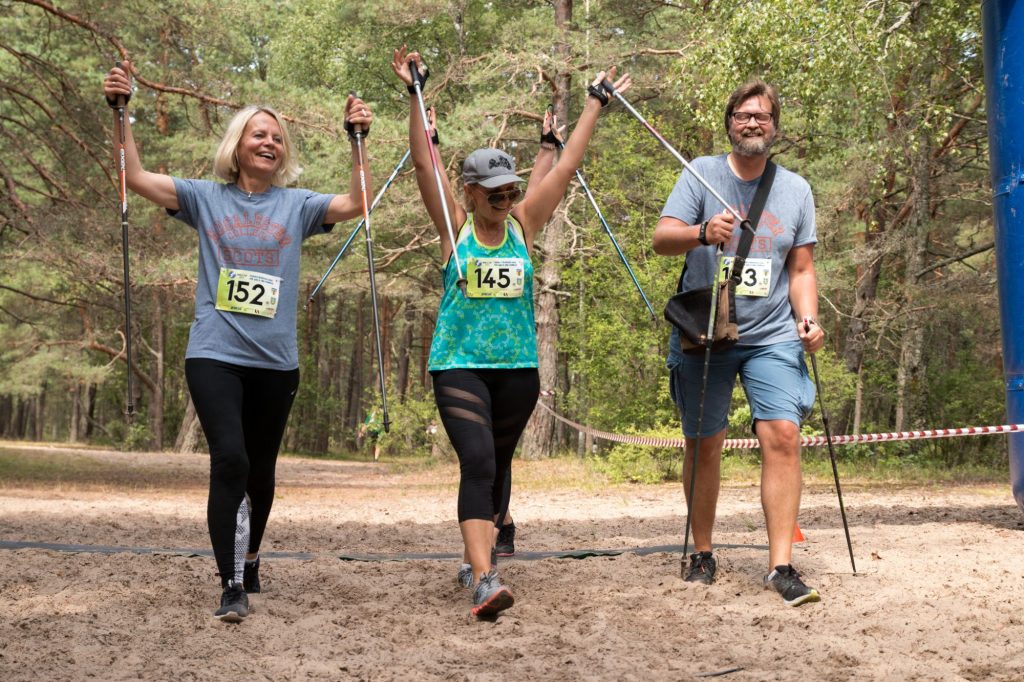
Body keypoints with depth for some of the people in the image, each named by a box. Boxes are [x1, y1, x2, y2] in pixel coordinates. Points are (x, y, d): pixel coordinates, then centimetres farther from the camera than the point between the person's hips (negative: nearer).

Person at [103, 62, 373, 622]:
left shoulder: (296, 205, 8)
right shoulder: (206, 198, 5)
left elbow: (356, 203, -3)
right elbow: (136, 178, -2)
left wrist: (357, 140, -10)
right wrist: (120, 114, -10)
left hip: (275, 361, 2)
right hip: (214, 355, -2)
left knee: (261, 468, 13)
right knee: (230, 460, -18)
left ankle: (249, 560, 36)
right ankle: (232, 586, -15)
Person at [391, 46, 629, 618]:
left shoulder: (523, 226, 6)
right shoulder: (454, 226, -1)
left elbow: (566, 168, 8)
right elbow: (424, 163, -8)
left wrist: (595, 106, 9)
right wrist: (415, 94, -14)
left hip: (517, 367, 4)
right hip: (459, 365, -4)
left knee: (499, 466, 13)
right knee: (478, 464, -17)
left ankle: (482, 554, 31)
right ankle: (484, 580, -26)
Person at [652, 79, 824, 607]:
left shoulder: (795, 189, 11)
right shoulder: (702, 174, 3)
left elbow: (801, 269, 14)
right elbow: (662, 238, -7)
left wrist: (808, 319, -3)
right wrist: (701, 233, -28)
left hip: (772, 336, 1)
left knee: (783, 435, -14)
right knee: (704, 444, 5)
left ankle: (781, 565, -13)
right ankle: (702, 554, 21)